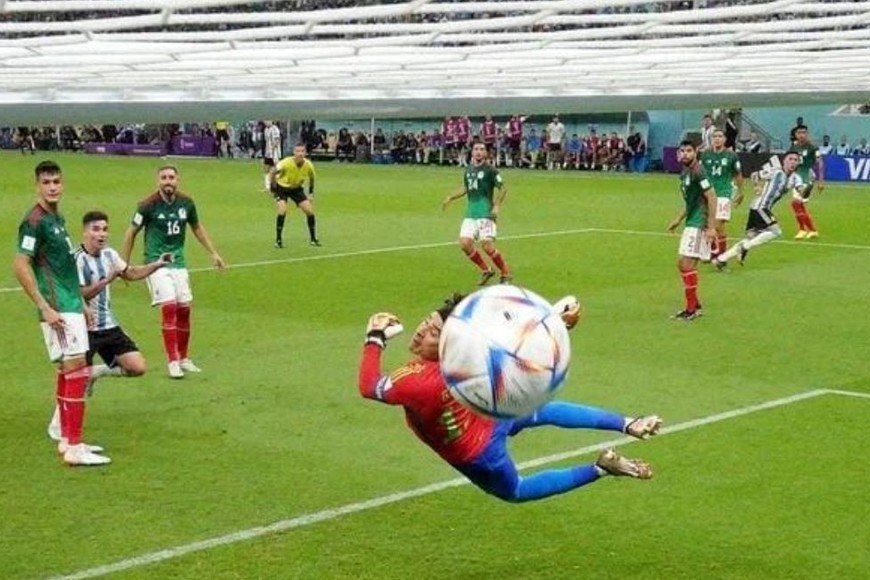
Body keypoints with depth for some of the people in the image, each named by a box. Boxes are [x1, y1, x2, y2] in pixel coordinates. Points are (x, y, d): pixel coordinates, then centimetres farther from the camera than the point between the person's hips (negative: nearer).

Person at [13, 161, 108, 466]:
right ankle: (74, 447, -8)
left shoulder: (58, 218, 14)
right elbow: (21, 266, -19)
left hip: (71, 306, 9)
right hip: (59, 311, -9)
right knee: (76, 370, -11)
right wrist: (45, 308, -20)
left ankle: (67, 440, 20)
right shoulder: (34, 221, -14)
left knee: (67, 372, 13)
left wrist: (81, 302, 22)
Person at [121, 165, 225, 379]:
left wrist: (213, 253, 17)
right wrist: (124, 264, 0)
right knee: (169, 307, -16)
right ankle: (172, 362, -9)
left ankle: (183, 359, 19)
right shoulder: (148, 205, -13)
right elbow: (131, 232, -2)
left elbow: (197, 228, 16)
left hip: (178, 262, 5)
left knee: (184, 309, 4)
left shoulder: (186, 203, -1)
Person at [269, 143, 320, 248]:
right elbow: (273, 172, -16)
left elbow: (311, 178, 2)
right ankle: (278, 240, -8)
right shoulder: (286, 163, -31)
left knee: (309, 211, -6)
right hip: (282, 187, -3)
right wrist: (273, 187, -13)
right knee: (282, 211, -22)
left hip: (296, 188, 3)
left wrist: (311, 193, 4)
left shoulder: (308, 165, -20)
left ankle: (313, 239, 10)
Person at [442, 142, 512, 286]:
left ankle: (506, 274, 5)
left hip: (485, 213, -6)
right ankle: (486, 270, 14)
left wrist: (497, 205, -15)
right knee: (464, 243, -6)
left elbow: (503, 188, -4)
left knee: (486, 245, -14)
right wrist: (451, 198, 19)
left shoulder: (490, 170, -6)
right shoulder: (468, 169, 13)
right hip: (470, 213, 6)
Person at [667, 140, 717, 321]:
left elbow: (711, 198, -18)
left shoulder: (698, 172, -14)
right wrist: (678, 219, 25)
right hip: (691, 223, 10)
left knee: (686, 264, -12)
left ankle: (691, 309, -6)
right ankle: (695, 305, 21)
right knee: (683, 264, 12)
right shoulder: (684, 174, 15)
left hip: (698, 224, -10)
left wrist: (711, 227, -21)